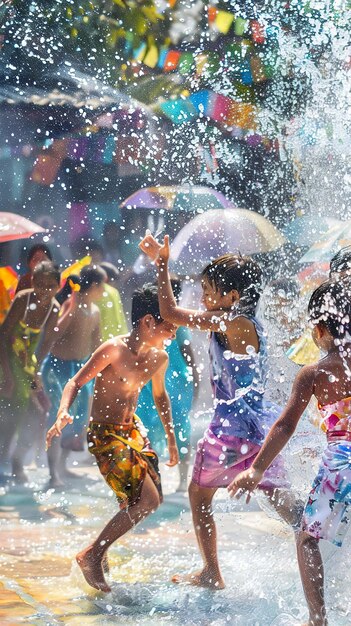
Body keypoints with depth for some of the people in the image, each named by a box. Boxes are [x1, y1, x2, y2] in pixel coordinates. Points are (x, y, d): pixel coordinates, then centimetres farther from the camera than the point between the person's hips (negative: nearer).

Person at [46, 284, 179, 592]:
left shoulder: (159, 357, 1)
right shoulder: (113, 350, -21)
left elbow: (160, 395, 18)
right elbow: (76, 383, -18)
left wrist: (171, 437, 22)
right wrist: (63, 414, -35)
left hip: (133, 429, 8)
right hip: (105, 434, -8)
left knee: (153, 499, 8)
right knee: (146, 500, -16)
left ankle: (101, 550, 29)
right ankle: (92, 555, -1)